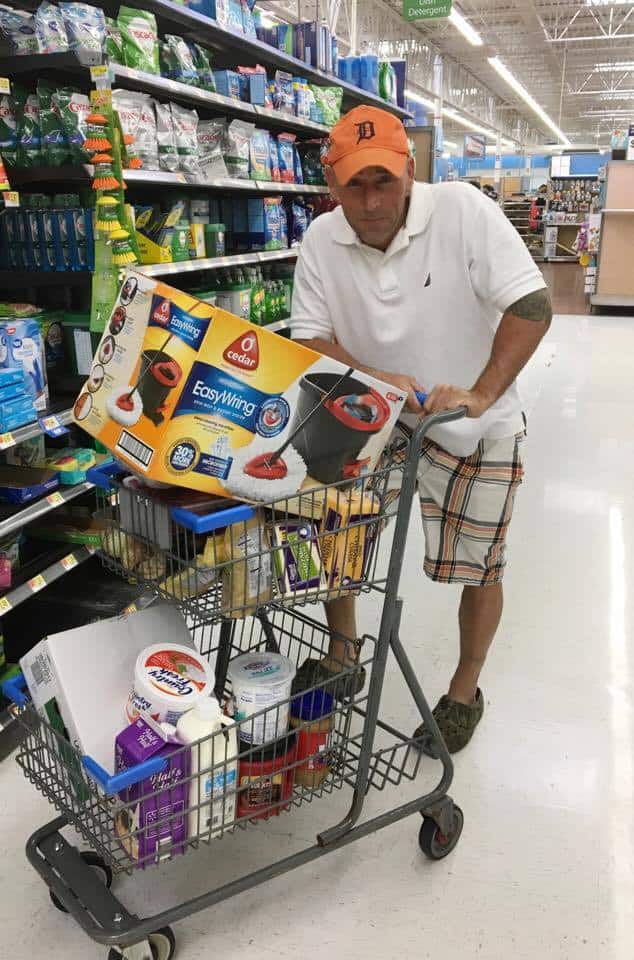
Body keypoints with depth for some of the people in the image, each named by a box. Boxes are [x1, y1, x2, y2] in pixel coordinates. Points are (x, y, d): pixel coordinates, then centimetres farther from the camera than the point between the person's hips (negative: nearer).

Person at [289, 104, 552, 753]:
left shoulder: (464, 211, -21)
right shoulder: (321, 239, -8)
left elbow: (532, 305, -24)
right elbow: (309, 336, -7)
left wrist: (480, 395, -35)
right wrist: (373, 380, -25)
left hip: (474, 430, -3)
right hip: (371, 423, 4)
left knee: (478, 569, 6)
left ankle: (464, 693, 32)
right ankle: (342, 658, 29)